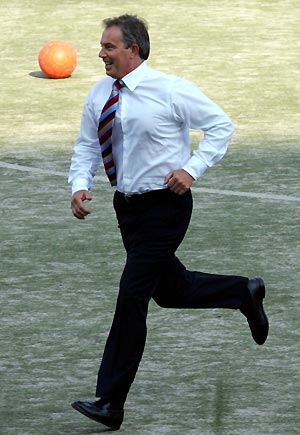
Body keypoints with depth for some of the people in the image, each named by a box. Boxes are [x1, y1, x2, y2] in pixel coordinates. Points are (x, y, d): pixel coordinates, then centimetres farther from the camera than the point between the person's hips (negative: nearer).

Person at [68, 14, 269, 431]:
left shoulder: (170, 90, -15)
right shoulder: (99, 94, 2)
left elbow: (221, 125, -8)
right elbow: (87, 147, 10)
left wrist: (192, 168, -19)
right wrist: (80, 185, -8)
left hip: (165, 205, -7)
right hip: (128, 206, 7)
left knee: (132, 296, -10)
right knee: (170, 291, 18)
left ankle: (111, 403, -7)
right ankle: (244, 292, 44)